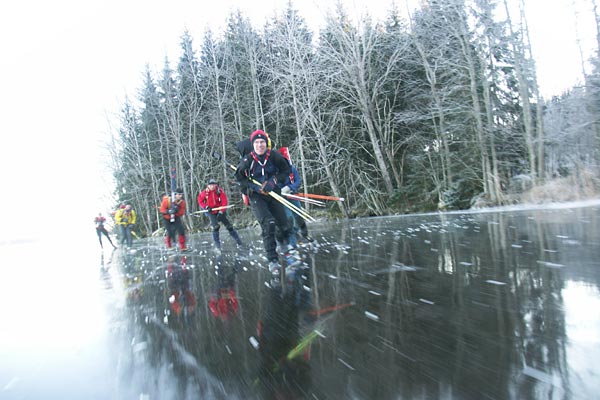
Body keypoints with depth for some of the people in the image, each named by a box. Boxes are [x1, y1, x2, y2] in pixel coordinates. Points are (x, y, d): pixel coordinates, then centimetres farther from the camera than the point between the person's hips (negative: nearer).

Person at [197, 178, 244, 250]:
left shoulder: (220, 191, -12)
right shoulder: (205, 192, -10)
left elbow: (224, 202, -12)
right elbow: (200, 200, 4)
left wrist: (221, 212, -19)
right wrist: (205, 207, -10)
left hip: (220, 211, 1)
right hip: (211, 212, -1)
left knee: (229, 226, 2)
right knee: (216, 226, -20)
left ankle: (239, 242, 14)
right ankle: (217, 245, -8)